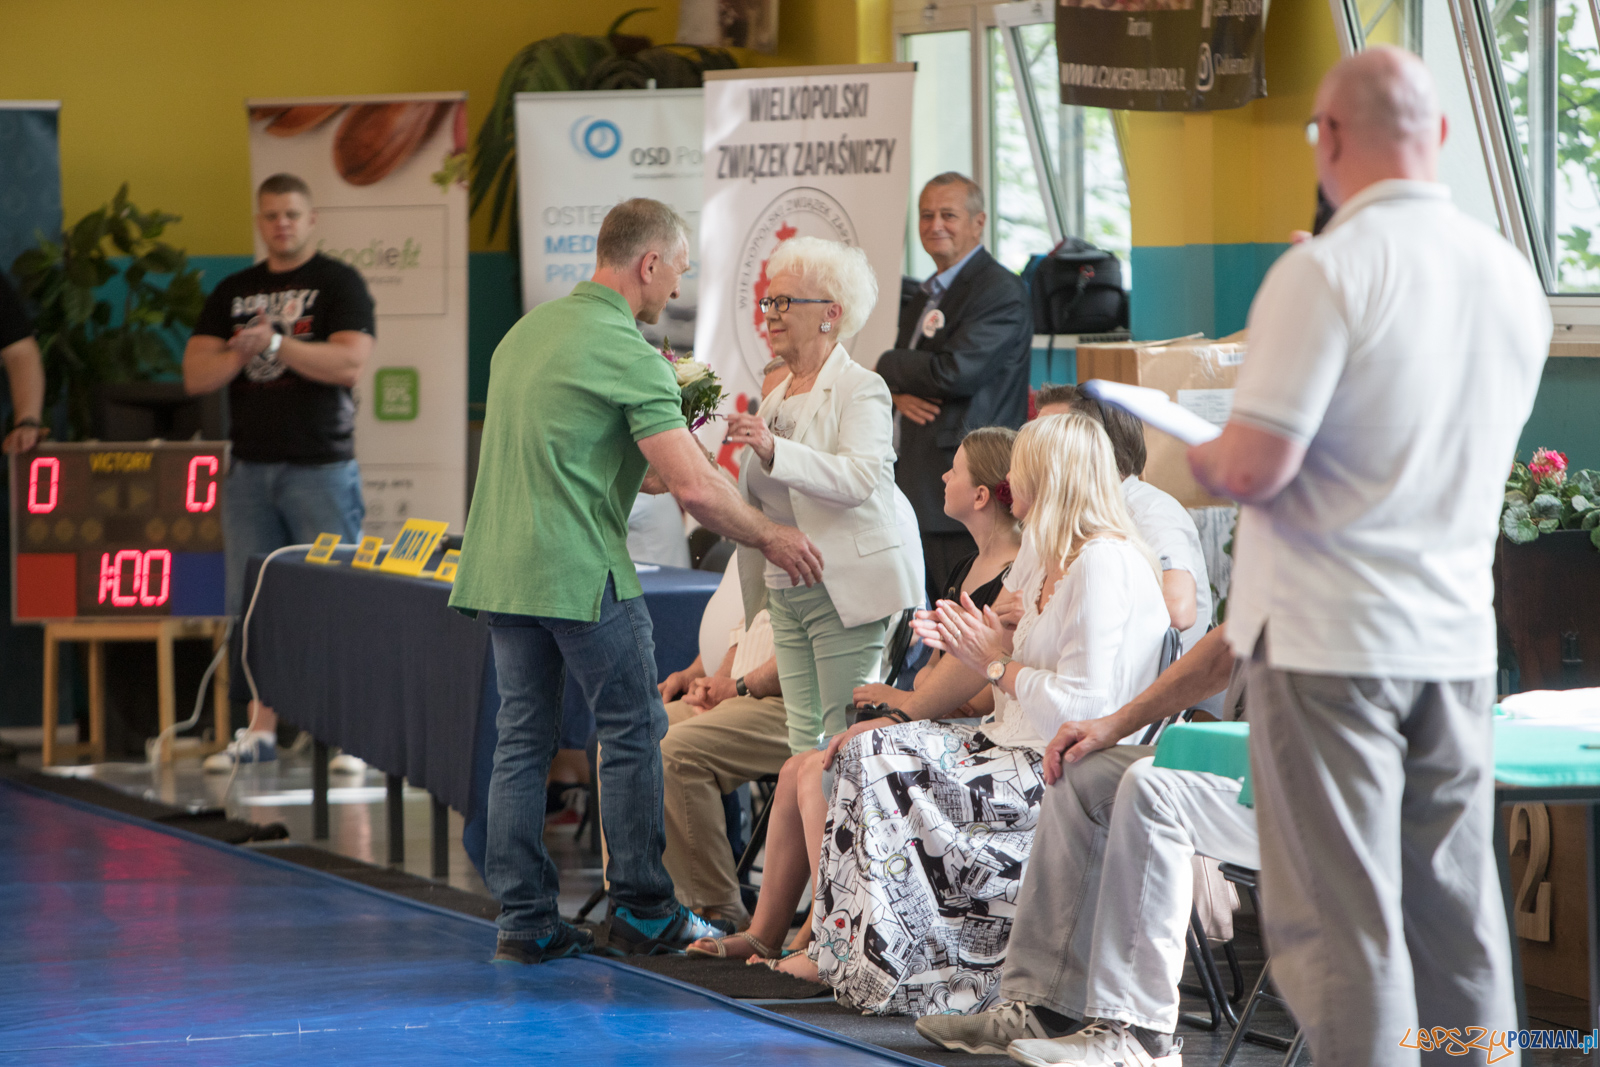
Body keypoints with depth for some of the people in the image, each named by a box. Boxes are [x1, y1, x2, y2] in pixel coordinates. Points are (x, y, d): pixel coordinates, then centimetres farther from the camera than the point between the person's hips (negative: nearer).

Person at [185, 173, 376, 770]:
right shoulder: (233, 293, 14)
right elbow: (195, 376, 7)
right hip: (251, 468, 5)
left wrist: (274, 343, -15)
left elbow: (350, 363, -14)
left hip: (321, 467, -5)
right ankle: (259, 732, 10)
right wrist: (241, 352, -11)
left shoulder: (339, 284, 0)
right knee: (251, 605, 5)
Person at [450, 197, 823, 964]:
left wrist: (644, 472, 28)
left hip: (500, 565, 8)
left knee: (521, 739, 9)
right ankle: (640, 911, 8)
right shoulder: (626, 354, -13)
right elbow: (694, 487, -16)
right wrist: (771, 538, -3)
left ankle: (523, 918, 8)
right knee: (633, 734, 4)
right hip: (579, 571, -8)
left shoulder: (527, 330, 14)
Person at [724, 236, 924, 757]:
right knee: (804, 742, 7)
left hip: (846, 590, -8)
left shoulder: (860, 390, -6)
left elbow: (858, 480, -24)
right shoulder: (778, 397, 19)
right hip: (787, 592, 8)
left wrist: (772, 450, -34)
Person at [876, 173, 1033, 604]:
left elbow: (956, 371, -20)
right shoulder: (924, 300, 22)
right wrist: (899, 393, -2)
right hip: (923, 492, 9)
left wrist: (888, 369, -4)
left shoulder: (1001, 292, -8)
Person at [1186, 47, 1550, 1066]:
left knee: (1341, 923, -2)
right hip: (1458, 637, 6)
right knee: (1458, 918, 11)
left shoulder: (1326, 273, -15)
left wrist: (1199, 455, 2)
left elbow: (1255, 469, -20)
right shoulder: (1513, 276, 6)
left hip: (1328, 637, -6)